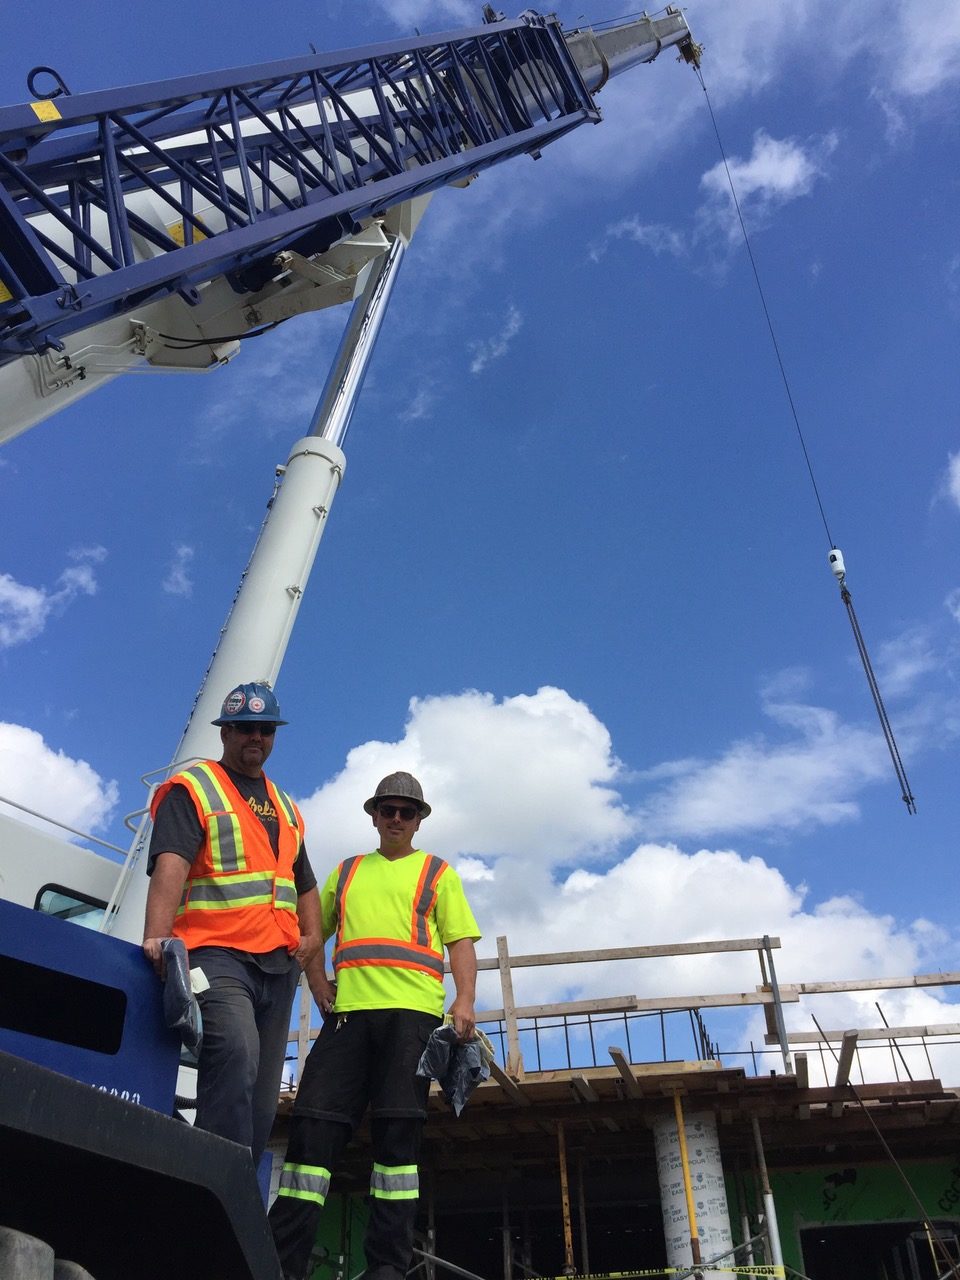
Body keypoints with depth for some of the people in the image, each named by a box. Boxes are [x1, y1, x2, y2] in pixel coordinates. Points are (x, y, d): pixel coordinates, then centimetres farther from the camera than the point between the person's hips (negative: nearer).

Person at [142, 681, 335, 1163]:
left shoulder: (285, 807, 23)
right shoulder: (191, 789, 3)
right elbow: (170, 866, -13)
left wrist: (313, 937, 12)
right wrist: (157, 937, -27)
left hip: (279, 964, 7)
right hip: (217, 954, -7)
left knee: (262, 1096, 5)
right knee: (236, 1057, -27)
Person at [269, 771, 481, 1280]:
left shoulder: (438, 873, 17)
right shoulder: (346, 872, 24)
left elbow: (461, 941, 7)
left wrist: (464, 1000, -8)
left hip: (411, 1010, -2)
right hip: (348, 1010, 2)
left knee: (397, 1132, -5)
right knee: (314, 1124, -6)